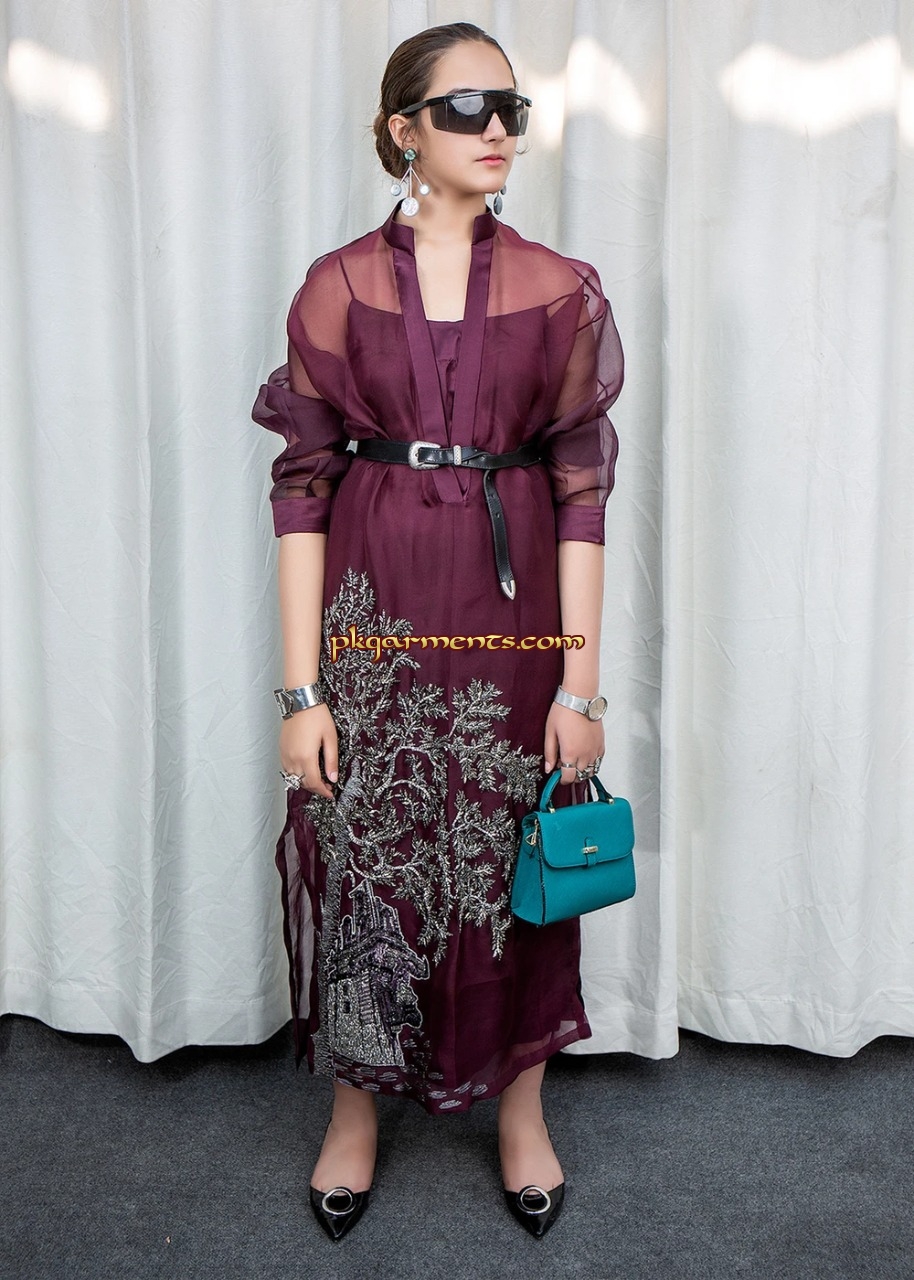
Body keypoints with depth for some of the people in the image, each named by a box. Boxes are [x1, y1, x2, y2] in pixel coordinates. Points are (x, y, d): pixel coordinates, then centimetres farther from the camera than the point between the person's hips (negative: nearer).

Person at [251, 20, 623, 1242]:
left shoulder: (561, 290, 4)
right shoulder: (339, 286, 2)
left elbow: (582, 490, 1)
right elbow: (303, 488, -2)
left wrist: (582, 680, -4)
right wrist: (301, 690, -7)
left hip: (512, 615, 1)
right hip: (372, 618, 0)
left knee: (515, 865, 10)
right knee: (362, 860, 8)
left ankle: (521, 1108, 35)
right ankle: (356, 1110, 35)